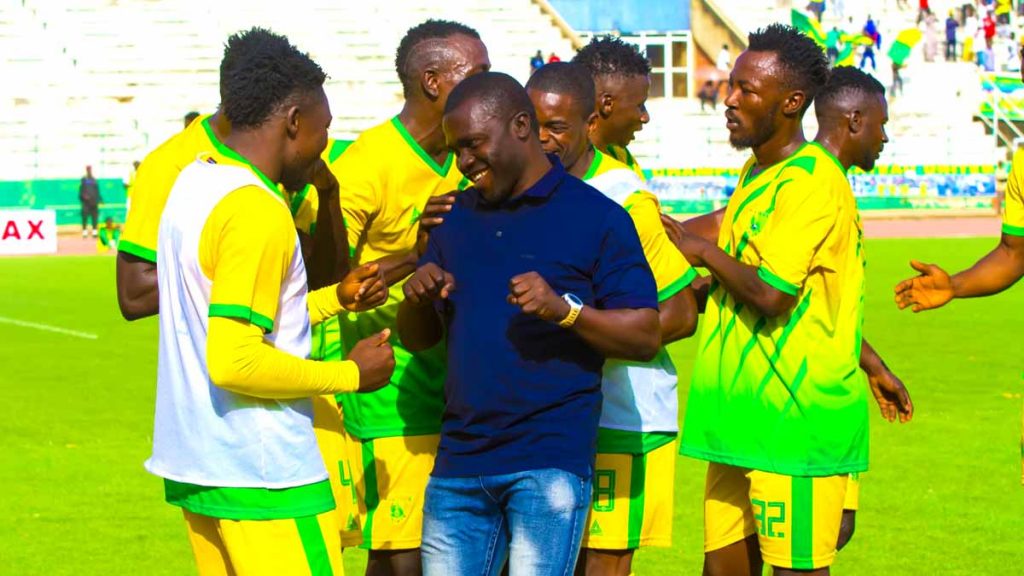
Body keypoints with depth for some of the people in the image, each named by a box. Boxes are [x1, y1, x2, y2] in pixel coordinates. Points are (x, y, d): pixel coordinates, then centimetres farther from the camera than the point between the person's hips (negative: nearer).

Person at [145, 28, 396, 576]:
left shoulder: (193, 181, 11)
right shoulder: (257, 211, -18)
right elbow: (233, 361, -23)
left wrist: (334, 298, 19)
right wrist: (350, 374, -12)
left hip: (195, 465, 9)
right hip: (263, 477, -9)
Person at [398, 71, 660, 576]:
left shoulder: (596, 217, -1)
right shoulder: (456, 216, 16)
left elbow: (645, 336, -5)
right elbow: (416, 338, 20)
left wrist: (564, 309, -20)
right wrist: (417, 297, -2)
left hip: (550, 461, -5)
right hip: (460, 459, 5)